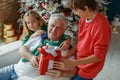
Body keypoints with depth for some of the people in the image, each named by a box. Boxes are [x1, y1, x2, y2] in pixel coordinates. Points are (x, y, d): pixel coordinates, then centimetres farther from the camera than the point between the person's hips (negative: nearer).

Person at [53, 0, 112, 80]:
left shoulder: (101, 26, -29)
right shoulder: (84, 19, -5)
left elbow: (98, 56, -23)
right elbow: (80, 42, 4)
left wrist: (72, 63, -25)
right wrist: (66, 57, -9)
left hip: (88, 68, -7)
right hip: (80, 61, 7)